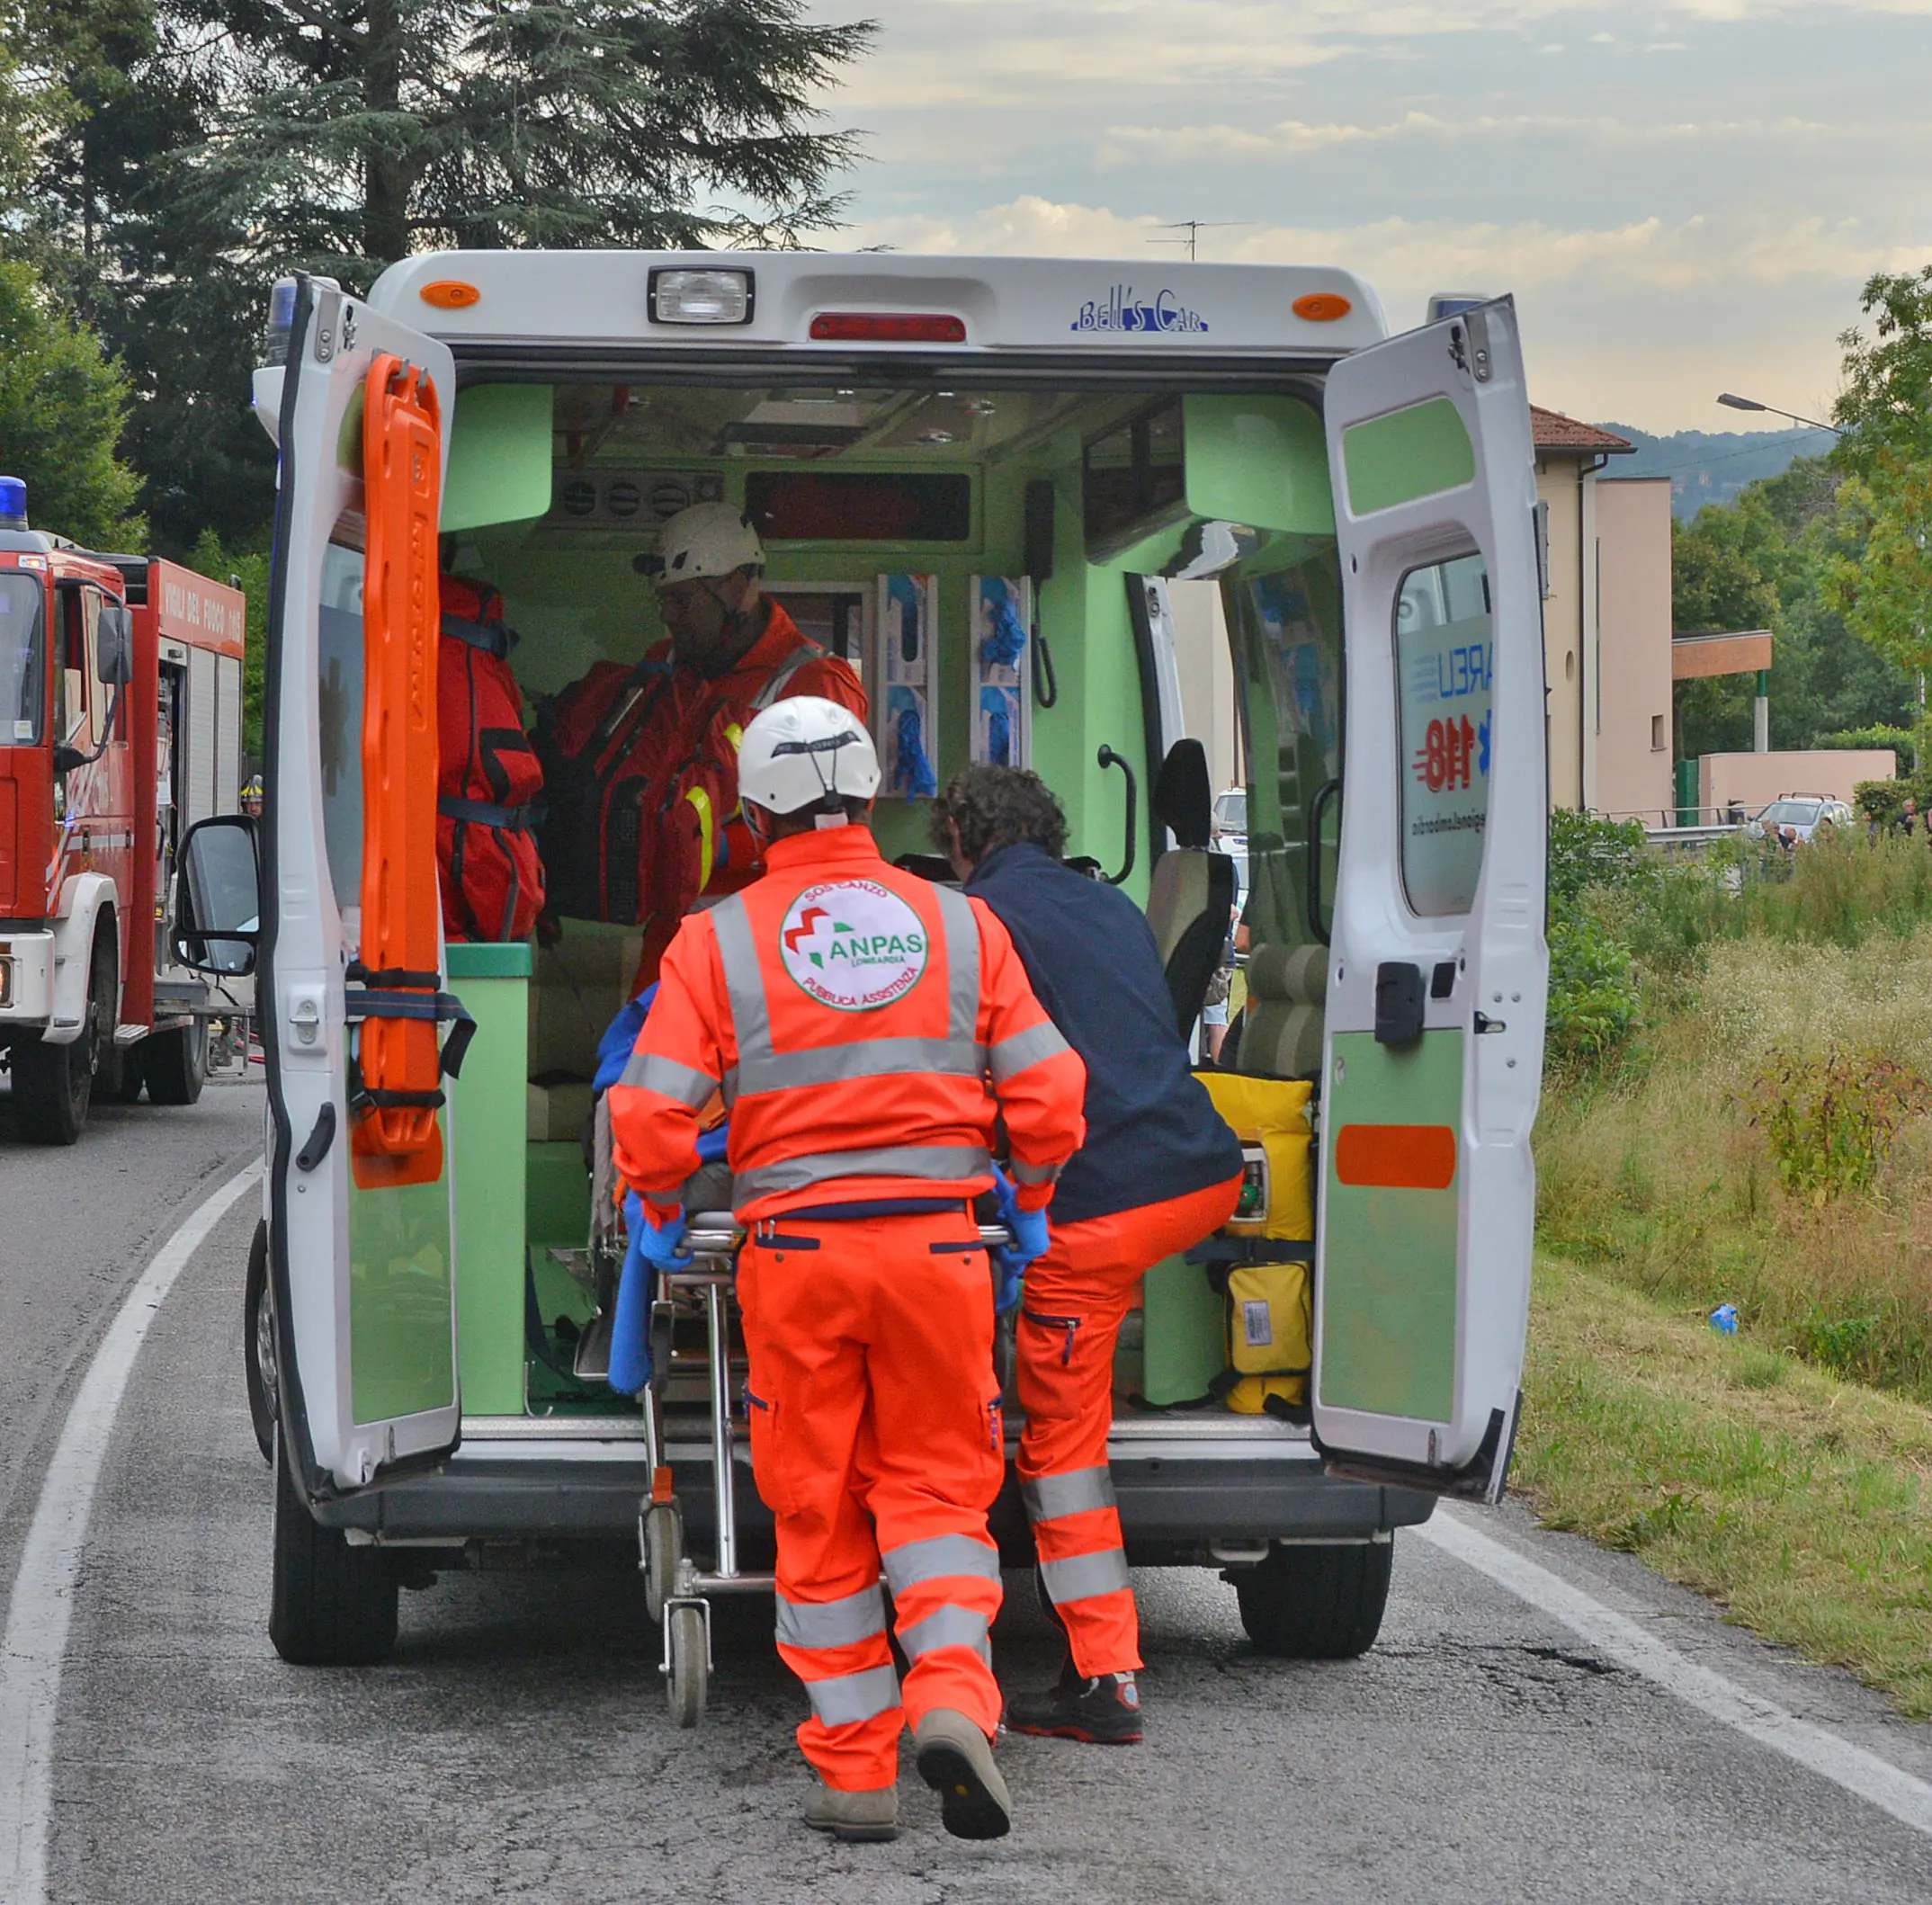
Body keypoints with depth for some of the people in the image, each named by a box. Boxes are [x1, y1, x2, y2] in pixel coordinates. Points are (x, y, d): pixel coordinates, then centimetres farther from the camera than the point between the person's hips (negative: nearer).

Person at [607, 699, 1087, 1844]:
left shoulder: (720, 942, -2)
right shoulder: (959, 924, 3)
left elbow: (652, 1111, -7)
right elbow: (1047, 1091, 2)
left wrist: (659, 1216, 12)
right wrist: (1031, 1209, 19)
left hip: (797, 1248, -1)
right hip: (937, 1244, 1)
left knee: (822, 1513, 9)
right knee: (935, 1485, 11)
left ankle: (859, 1772, 11)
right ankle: (953, 1697, -13)